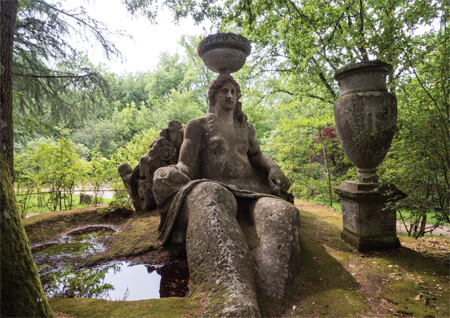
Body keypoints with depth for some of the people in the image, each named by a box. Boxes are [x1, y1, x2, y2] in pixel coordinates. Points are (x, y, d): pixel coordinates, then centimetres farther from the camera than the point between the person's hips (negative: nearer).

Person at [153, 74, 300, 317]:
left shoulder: (245, 128, 30)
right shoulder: (198, 125, 17)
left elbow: (257, 155, 36)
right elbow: (186, 165, 9)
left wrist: (273, 169, 14)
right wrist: (169, 174, -14)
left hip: (250, 192, 4)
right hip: (214, 188, -3)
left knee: (283, 213, -33)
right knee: (211, 202, -44)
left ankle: (268, 297, -55)